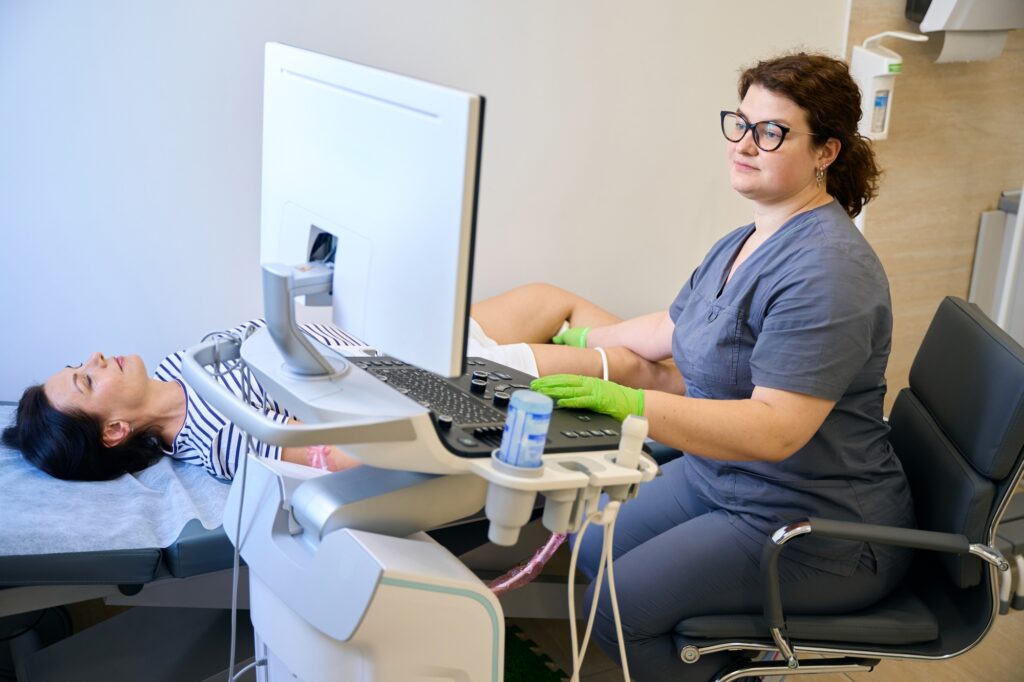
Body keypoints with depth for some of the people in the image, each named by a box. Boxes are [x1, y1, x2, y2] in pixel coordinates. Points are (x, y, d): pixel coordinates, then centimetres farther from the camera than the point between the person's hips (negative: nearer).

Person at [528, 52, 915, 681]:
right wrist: (578, 339, 29)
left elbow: (776, 430, -34)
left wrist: (628, 404, -41)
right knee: (592, 543, 12)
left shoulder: (827, 269, -26)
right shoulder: (746, 243, 7)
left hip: (819, 532, -10)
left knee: (619, 609, -15)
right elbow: (672, 328, 23)